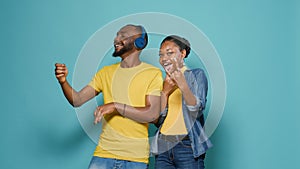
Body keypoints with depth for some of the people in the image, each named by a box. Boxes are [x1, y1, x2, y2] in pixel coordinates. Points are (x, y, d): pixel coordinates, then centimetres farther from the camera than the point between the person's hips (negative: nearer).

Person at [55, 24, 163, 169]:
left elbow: (152, 114, -12)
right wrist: (63, 81, -13)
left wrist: (116, 106, -19)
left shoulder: (153, 73, -2)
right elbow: (77, 100, 5)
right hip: (104, 152, 3)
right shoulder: (106, 72, 11)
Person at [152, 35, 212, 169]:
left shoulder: (196, 75, 2)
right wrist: (165, 92, -8)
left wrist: (183, 86, -27)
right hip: (163, 146, 4)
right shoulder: (163, 82, 14)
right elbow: (157, 120, 5)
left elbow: (197, 110, -12)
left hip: (187, 146, -4)